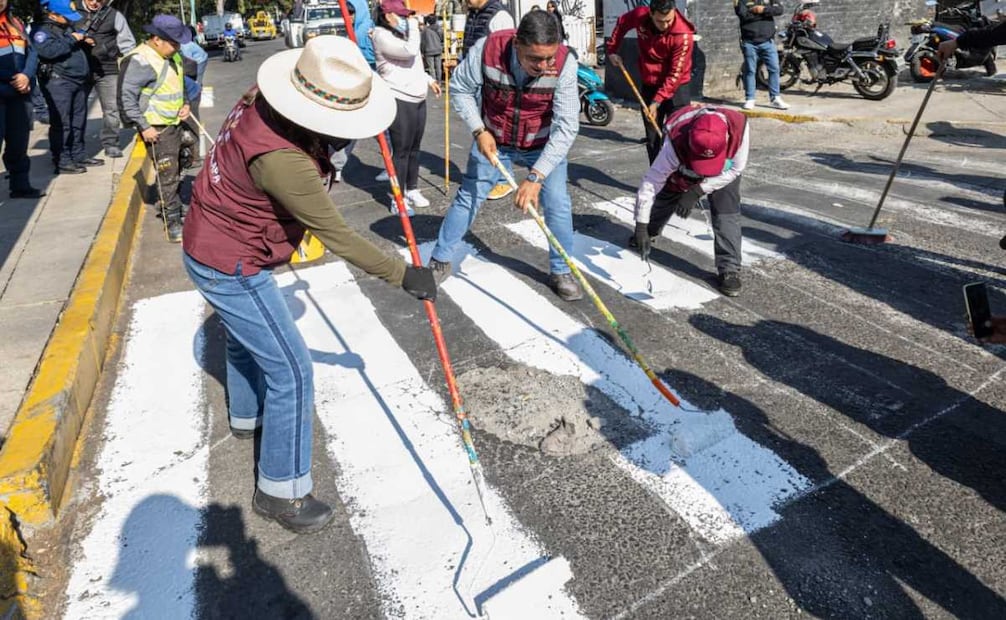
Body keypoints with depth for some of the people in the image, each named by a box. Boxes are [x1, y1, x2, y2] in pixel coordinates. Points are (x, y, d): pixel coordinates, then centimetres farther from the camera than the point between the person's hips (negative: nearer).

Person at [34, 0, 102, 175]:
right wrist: (72, 39, -16)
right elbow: (50, 51, -25)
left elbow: (75, 50, 36)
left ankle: (79, 155, 24)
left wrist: (83, 41, 13)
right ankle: (62, 161, -7)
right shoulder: (42, 32, -7)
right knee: (61, 123, -9)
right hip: (58, 82, -9)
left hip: (78, 81, 9)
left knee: (79, 121, 13)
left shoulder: (66, 28, 20)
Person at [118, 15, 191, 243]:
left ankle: (169, 206, 36)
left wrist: (185, 104, 7)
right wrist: (143, 127, -21)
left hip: (175, 122, 8)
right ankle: (173, 223, 1)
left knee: (175, 172, 18)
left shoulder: (172, 56, 9)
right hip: (157, 128, -8)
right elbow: (126, 97, -20)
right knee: (167, 175, -6)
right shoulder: (139, 61, -18)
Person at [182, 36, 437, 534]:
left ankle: (247, 416, 58)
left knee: (246, 337, 30)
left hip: (210, 243, 10)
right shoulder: (283, 160, -35)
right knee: (291, 372, -3)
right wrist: (402, 274, -19)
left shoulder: (260, 99, -9)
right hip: (232, 269, -10)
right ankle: (280, 491, 12)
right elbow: (338, 238, -27)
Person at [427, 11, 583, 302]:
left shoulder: (564, 62, -29)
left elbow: (567, 126, -31)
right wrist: (479, 131, -19)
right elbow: (460, 88, -9)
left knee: (557, 203, -6)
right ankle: (440, 262, 23)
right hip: (493, 140, 0)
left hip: (544, 144, 0)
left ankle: (561, 272, 15)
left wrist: (536, 176, -37)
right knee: (468, 197, 5)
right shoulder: (487, 49, -28)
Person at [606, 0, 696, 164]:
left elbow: (675, 74, -23)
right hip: (649, 86, 4)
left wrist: (658, 101, -27)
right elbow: (622, 23, 12)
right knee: (652, 137, 9)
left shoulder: (683, 35, -24)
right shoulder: (639, 15, -12)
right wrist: (612, 50, 8)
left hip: (676, 88, -4)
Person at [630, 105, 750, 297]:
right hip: (683, 166, 0)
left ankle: (730, 270, -4)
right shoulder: (676, 142, -43)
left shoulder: (739, 127, -40)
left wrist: (697, 192, -31)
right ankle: (651, 232, 44)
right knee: (664, 199, 10)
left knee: (727, 214, -14)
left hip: (725, 171, 0)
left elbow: (735, 169, -23)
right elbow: (651, 181, -37)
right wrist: (641, 226, -37)